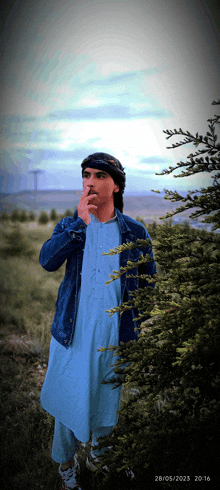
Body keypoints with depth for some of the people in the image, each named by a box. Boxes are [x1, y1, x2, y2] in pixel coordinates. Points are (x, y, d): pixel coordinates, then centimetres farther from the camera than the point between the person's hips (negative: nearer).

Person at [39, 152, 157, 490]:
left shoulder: (135, 232, -1)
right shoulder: (70, 226, 0)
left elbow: (149, 284, 6)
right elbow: (47, 260, -19)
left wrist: (138, 329, 1)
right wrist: (80, 222, -24)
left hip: (115, 338, 0)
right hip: (73, 334, 0)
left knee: (107, 401, 16)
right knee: (69, 398, 11)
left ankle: (99, 454, 44)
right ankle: (66, 462, 37)